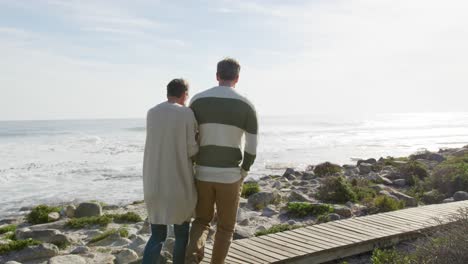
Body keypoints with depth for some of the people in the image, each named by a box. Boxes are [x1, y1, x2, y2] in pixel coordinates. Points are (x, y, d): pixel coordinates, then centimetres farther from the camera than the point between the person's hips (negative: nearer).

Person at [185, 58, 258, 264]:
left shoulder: (197, 100, 0)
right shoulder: (246, 105, -4)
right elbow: (252, 148, -6)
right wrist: (242, 175, 10)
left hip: (203, 174, 2)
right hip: (230, 176, -2)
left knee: (202, 221, 22)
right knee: (225, 226, 17)